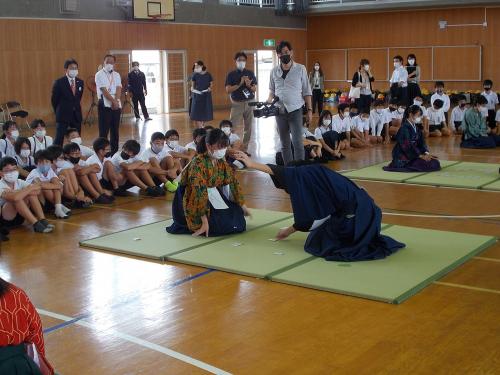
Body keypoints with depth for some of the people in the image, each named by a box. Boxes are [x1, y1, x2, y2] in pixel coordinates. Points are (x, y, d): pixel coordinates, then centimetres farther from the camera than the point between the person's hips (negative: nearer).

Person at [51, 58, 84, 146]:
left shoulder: (80, 82, 6)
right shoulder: (59, 82, -8)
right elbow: (54, 100, 0)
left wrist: (75, 109, 12)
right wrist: (58, 112, 7)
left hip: (77, 115, 5)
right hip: (63, 116, -5)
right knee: (58, 140, -3)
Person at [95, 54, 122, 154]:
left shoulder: (117, 75, 12)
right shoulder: (99, 74, -3)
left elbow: (118, 89, -1)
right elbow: (104, 90, -12)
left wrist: (116, 101, -17)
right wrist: (113, 101, -18)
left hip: (117, 105, 5)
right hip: (105, 105, -5)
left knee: (115, 130, 8)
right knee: (104, 131, -4)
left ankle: (114, 152, 15)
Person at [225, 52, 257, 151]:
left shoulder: (250, 73, 7)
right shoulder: (231, 74, 0)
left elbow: (255, 89, 6)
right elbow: (228, 90, -8)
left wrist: (249, 86, -15)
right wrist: (240, 84, -17)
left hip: (249, 103, 3)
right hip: (237, 103, -2)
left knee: (248, 127, 5)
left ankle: (245, 148, 14)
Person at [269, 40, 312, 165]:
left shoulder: (300, 69, -2)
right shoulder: (274, 71, 5)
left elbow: (306, 91, 0)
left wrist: (309, 110, -3)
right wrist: (267, 103, -5)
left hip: (295, 111, -3)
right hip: (280, 112, 3)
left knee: (297, 142, -8)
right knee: (284, 144, 10)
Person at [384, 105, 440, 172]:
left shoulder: (416, 128, 13)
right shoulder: (404, 128, -15)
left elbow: (421, 142, 9)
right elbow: (407, 145, -21)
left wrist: (426, 153, -8)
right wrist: (421, 156, -22)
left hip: (414, 154, 9)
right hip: (403, 157, -9)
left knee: (435, 162, 0)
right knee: (426, 164, -23)